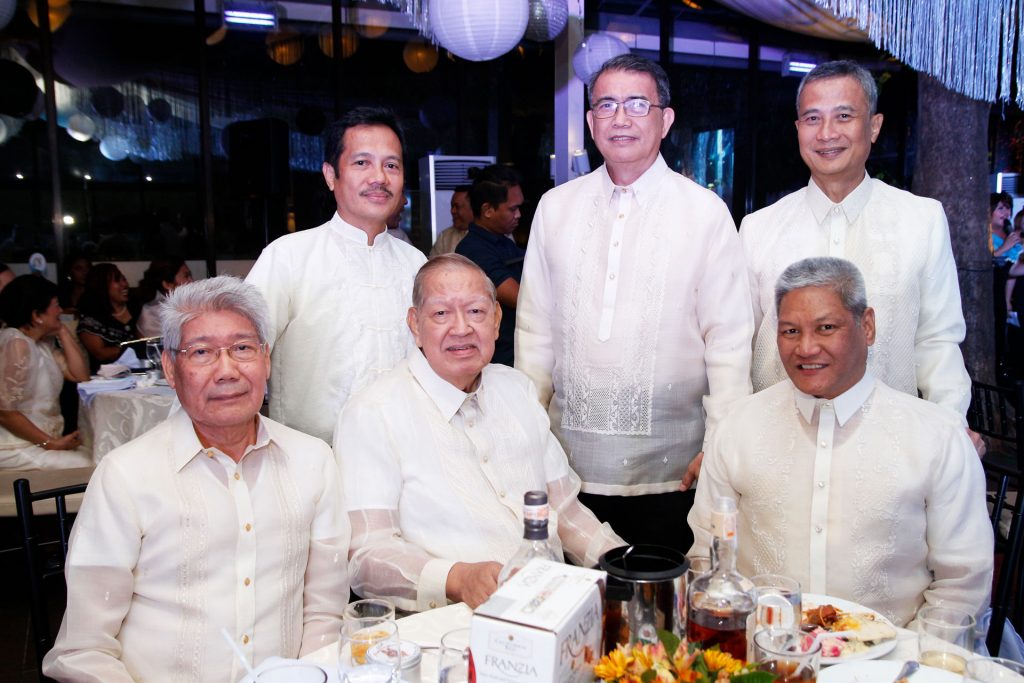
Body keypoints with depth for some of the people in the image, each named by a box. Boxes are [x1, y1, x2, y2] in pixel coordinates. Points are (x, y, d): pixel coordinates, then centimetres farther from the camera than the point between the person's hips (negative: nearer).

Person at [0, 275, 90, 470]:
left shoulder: (43, 342, 9)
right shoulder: (16, 344, -18)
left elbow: (81, 375, 5)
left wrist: (63, 332, 3)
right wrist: (51, 443, -18)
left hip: (41, 441, 8)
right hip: (17, 448, -8)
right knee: (88, 467, -22)